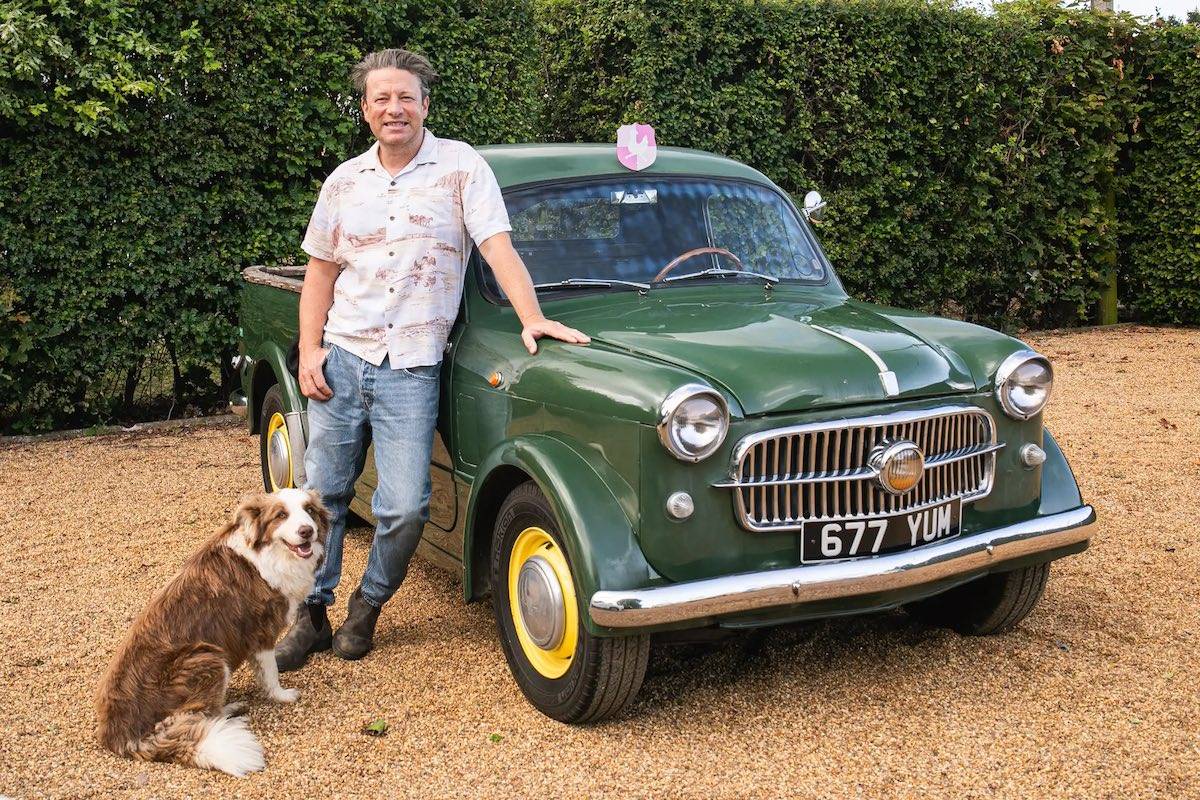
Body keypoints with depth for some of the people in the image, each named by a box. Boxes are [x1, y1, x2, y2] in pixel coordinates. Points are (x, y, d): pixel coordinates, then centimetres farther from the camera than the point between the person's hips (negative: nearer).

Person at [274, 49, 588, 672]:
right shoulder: (344, 181, 10)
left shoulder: (460, 165, 0)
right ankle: (311, 614, 23)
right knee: (322, 495, 7)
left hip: (412, 368, -3)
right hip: (341, 359, 3)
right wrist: (309, 350, 2)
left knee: (405, 507, -7)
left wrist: (531, 318, -21)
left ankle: (368, 606, 18)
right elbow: (320, 272, 14)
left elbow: (498, 247, -7)